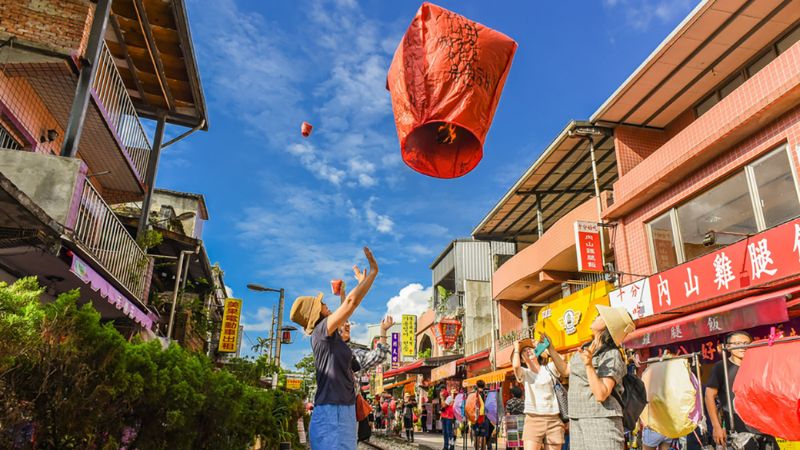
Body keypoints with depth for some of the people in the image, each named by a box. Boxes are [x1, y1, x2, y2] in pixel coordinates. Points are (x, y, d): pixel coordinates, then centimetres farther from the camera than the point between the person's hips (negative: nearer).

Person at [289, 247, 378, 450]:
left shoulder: (328, 334, 17)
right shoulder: (321, 330, -8)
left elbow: (347, 306, 31)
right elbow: (351, 302, -13)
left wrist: (362, 282, 36)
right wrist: (373, 272, -6)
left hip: (341, 412, 10)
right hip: (332, 413, -10)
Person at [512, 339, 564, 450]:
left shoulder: (550, 368, 12)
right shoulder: (524, 373, 8)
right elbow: (516, 365, -15)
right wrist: (517, 348, 2)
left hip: (554, 420, 2)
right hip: (533, 420, -2)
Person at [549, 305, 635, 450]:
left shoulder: (612, 356, -13)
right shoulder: (586, 347, 11)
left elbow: (601, 394, -23)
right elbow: (565, 370, 25)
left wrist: (589, 365, -30)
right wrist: (550, 347, 22)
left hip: (601, 420, -7)